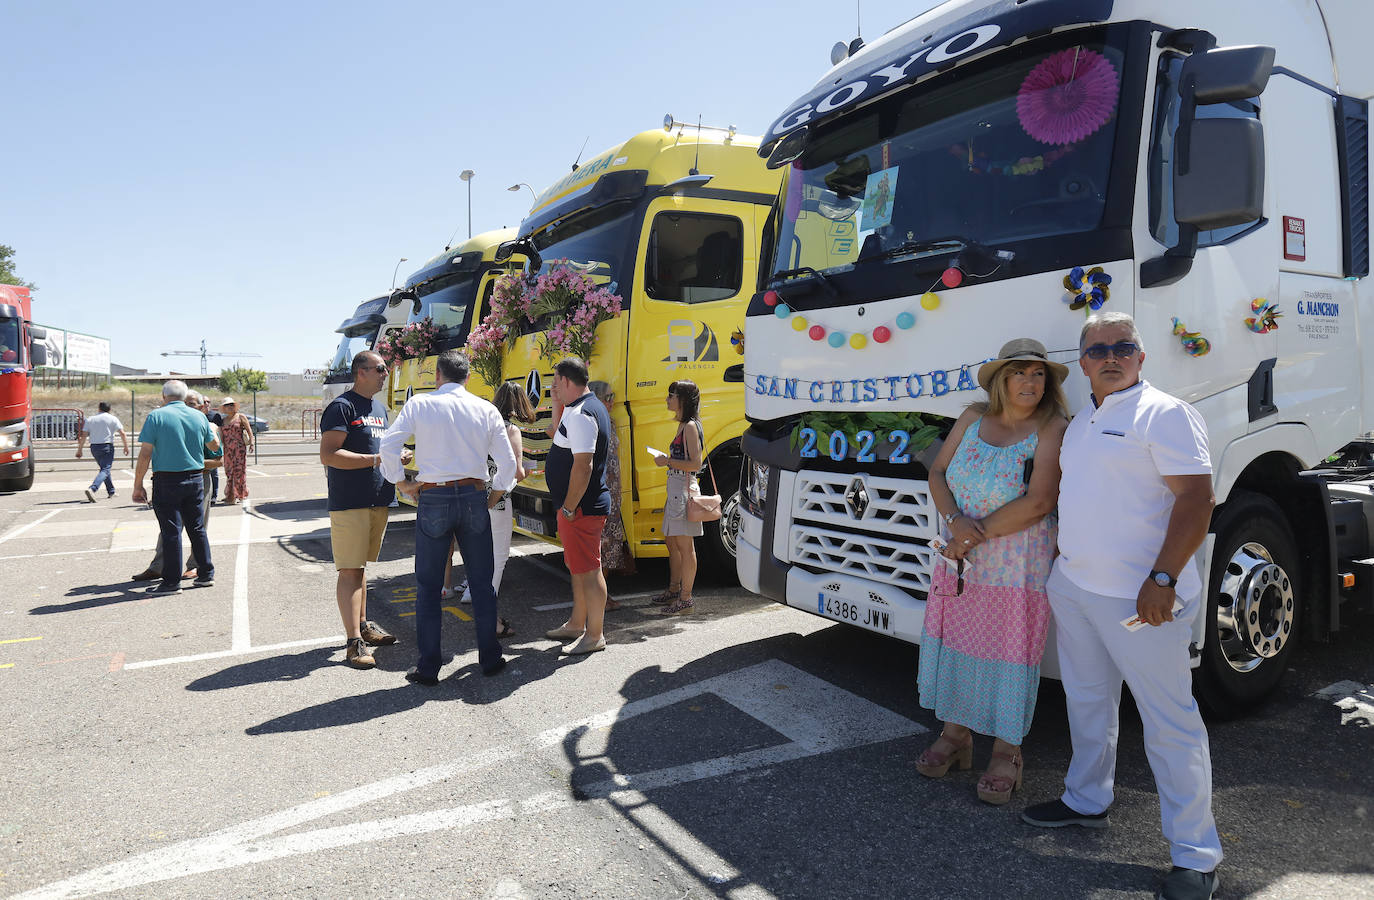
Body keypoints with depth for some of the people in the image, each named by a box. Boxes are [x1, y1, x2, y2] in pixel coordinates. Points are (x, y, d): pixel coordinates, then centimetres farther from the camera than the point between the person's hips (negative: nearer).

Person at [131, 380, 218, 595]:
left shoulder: (156, 416, -8)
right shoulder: (199, 417, 4)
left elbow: (145, 454, -11)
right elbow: (214, 446, 17)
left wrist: (138, 485, -5)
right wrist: (211, 428, 36)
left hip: (167, 481, -4)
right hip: (195, 479, 4)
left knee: (171, 531, 0)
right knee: (197, 528, 14)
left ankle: (172, 581, 4)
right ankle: (206, 573, 19)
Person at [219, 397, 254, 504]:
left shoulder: (241, 417, 4)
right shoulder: (223, 420, 15)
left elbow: (249, 430, 0)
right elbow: (221, 435, 17)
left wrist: (251, 443, -10)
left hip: (240, 447, -4)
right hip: (228, 449, 4)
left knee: (239, 469, -5)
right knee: (229, 471, 3)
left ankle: (239, 494, 3)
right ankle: (230, 495, 8)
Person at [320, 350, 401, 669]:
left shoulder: (380, 408, 17)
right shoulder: (342, 407, -11)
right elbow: (328, 455, -19)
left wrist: (396, 456, 5)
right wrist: (375, 459, -23)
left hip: (377, 500, 8)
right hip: (349, 503, -8)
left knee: (361, 565, 18)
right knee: (350, 569, -7)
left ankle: (362, 625, 29)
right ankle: (354, 642, -6)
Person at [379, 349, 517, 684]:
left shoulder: (419, 404, -3)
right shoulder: (486, 409, 3)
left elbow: (388, 446, -8)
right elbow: (507, 462, 2)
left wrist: (402, 484, 4)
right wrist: (493, 497, 13)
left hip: (433, 498, -2)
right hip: (473, 497, 2)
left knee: (428, 586, 8)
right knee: (482, 582, 12)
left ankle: (428, 667, 13)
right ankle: (490, 658, 21)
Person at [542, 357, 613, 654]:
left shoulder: (581, 414, -20)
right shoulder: (590, 407, 14)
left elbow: (583, 465, -26)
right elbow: (560, 439, 27)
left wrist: (569, 508, -20)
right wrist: (559, 406, 14)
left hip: (581, 507, -11)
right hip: (582, 505, 11)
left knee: (588, 571, -2)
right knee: (577, 568, 21)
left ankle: (594, 636, 8)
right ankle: (576, 625, 34)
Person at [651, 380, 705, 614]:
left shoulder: (691, 426, -14)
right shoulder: (682, 426, 15)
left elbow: (696, 464, -20)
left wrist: (668, 462, -17)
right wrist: (666, 459, 12)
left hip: (684, 487, -10)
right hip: (675, 487, 10)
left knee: (685, 544, -3)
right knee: (672, 541, 18)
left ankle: (686, 597, 4)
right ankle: (674, 589, 31)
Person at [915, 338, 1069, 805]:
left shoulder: (1052, 431, -8)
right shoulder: (973, 417, 7)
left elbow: (1038, 503, -18)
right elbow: (937, 473, 6)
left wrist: (978, 534, -15)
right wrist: (955, 521, -11)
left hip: (1017, 569, -5)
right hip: (959, 564, 5)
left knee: (1009, 653, 2)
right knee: (953, 641, 11)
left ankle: (1006, 752, 19)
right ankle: (955, 735, 29)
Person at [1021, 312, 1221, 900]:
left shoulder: (1165, 414, -10)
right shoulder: (1080, 422, 14)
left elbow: (1197, 499, -17)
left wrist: (1163, 579, -23)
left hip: (1140, 598, -8)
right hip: (1072, 587, 8)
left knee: (1170, 722, 0)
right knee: (1087, 702, 20)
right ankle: (1087, 801, 37)